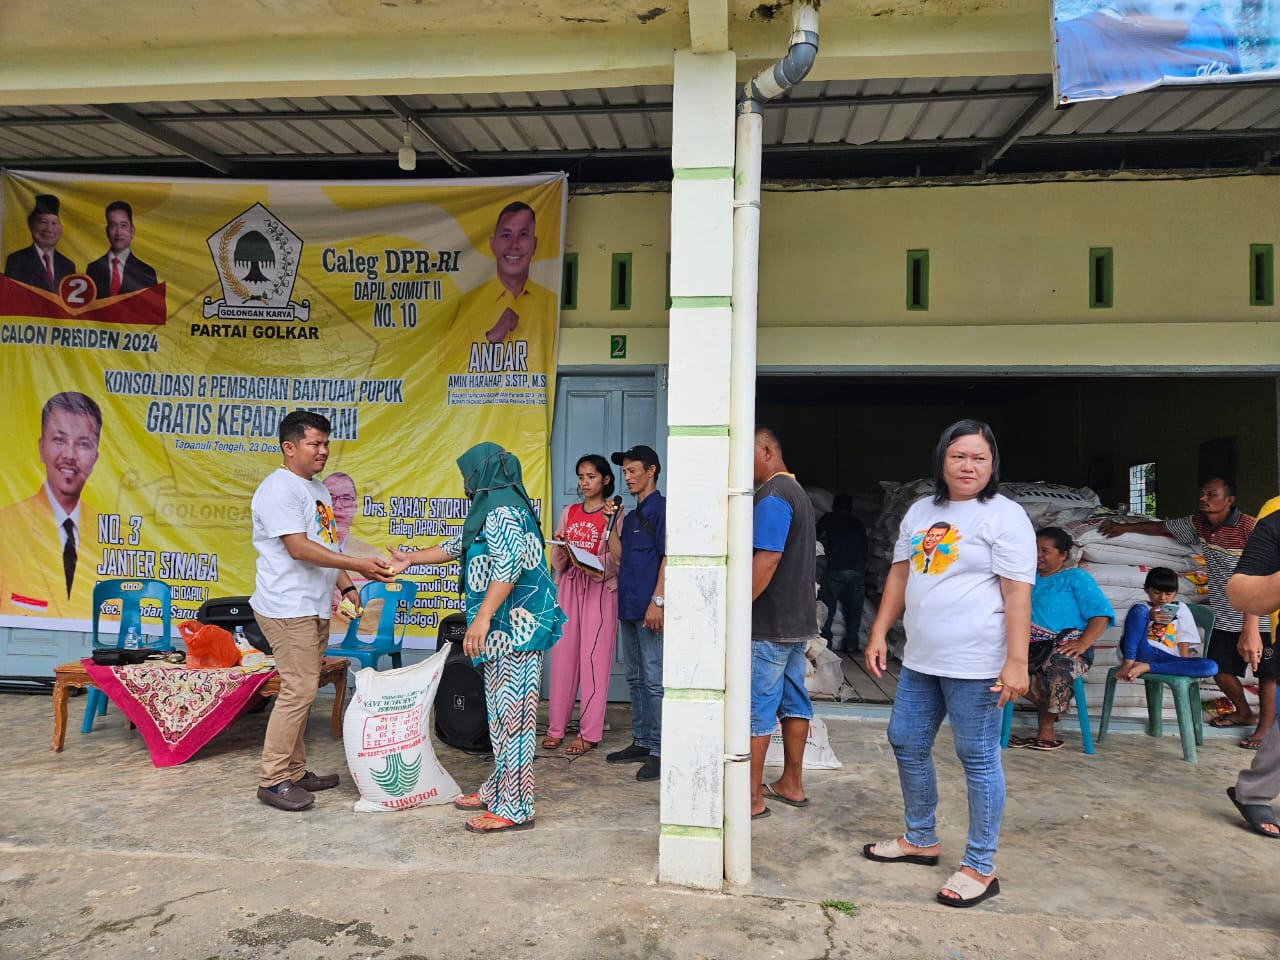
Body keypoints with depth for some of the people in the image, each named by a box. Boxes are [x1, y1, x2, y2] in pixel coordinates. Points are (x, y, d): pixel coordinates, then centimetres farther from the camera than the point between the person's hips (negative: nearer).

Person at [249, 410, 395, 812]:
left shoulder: (318, 488, 17)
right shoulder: (278, 489, -13)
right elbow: (299, 548, -21)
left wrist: (346, 586, 14)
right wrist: (357, 565, -24)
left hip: (313, 607, 9)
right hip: (288, 608, -9)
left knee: (302, 690, 13)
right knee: (298, 689, -9)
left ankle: (294, 771, 22)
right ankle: (272, 780, 1)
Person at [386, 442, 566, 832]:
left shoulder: (504, 511, -15)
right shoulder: (493, 510, 19)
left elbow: (509, 565, -27)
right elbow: (458, 546, 31)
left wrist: (482, 618, -30)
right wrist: (410, 558, 35)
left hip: (514, 628, -11)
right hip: (502, 629, 11)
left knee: (511, 712, -6)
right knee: (500, 710, 16)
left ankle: (514, 807, 1)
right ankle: (498, 790, 27)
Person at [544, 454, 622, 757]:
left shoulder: (616, 514, 1)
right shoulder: (568, 513, 14)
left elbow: (616, 560, -7)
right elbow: (557, 564, 11)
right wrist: (560, 548, -9)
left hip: (600, 590, -4)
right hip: (569, 588, 4)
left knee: (594, 659, -3)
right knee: (563, 656, 3)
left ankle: (589, 733, 5)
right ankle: (555, 727, 13)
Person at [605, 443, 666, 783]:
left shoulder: (661, 509, -8)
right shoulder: (632, 515, 19)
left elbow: (667, 558, -15)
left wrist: (657, 601, -21)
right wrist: (613, 522, 11)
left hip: (649, 608, -9)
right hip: (628, 607, 9)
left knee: (654, 680, -6)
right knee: (635, 678, 14)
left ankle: (659, 752, 0)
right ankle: (641, 742, 23)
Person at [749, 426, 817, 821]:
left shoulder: (771, 496, -16)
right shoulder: (797, 491, 16)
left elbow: (767, 559, -24)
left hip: (769, 624, -10)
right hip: (797, 620, 10)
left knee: (755, 708, -2)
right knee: (793, 701, 15)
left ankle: (752, 797, 5)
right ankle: (791, 784, 26)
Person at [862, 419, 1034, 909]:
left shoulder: (1005, 516, -8)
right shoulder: (920, 512, 11)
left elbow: (1017, 593, -14)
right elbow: (900, 575, 14)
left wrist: (1016, 662, -19)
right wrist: (879, 633, 9)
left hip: (975, 665, -7)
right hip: (920, 660, 8)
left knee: (978, 759, 3)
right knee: (906, 744, 16)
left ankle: (979, 868, 18)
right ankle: (920, 840, 35)